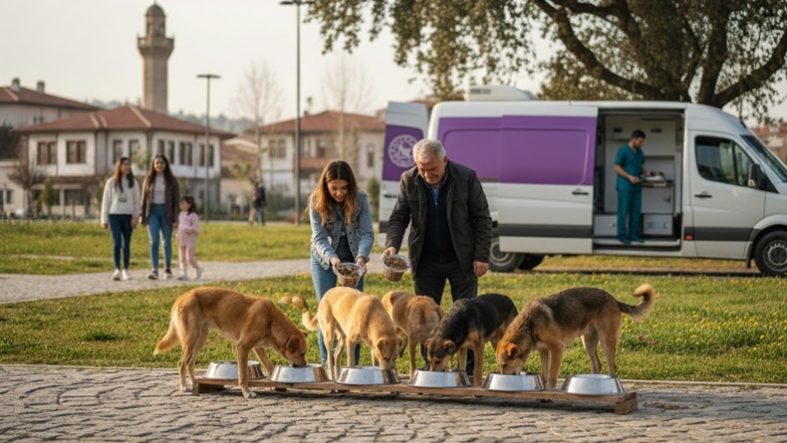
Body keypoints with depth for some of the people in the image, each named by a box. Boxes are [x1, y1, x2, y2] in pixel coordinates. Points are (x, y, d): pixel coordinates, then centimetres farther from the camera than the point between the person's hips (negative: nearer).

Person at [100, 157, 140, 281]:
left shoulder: (133, 182, 8)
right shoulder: (111, 182, 5)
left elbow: (136, 201, 7)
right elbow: (106, 201, 6)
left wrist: (135, 217, -5)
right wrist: (104, 219, 3)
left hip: (128, 216, 1)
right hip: (114, 215, -1)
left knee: (126, 244, 4)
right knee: (117, 243, -12)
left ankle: (125, 270, 13)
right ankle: (117, 270, -13)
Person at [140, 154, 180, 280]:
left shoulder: (171, 180, 1)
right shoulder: (148, 179, 6)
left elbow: (176, 199, -1)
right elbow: (144, 198, 8)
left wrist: (176, 217, -7)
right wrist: (142, 215, 2)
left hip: (166, 212, 0)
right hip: (152, 212, 0)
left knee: (167, 241, 6)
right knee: (154, 241, -11)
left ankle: (168, 269, 17)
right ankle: (154, 270, -16)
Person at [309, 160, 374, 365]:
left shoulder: (360, 199, -17)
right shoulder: (317, 201, -19)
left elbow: (367, 233, -20)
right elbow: (319, 238, -21)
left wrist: (361, 257, -39)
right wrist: (332, 258, -40)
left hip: (352, 258, 1)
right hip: (324, 258, -1)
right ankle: (327, 365, 4)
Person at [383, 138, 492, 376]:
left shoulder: (466, 178, -10)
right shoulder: (409, 180, -4)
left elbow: (482, 218, -5)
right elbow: (399, 216, 1)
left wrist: (481, 256, -10)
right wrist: (392, 244, -18)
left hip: (461, 259, -3)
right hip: (425, 261, 3)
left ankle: (470, 372, 4)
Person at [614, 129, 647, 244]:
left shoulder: (639, 152, 14)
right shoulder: (623, 150, -8)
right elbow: (617, 167, -10)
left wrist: (644, 172, 5)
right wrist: (629, 177, -19)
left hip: (636, 186, 7)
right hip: (625, 186, -7)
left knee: (636, 212, 8)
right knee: (623, 212, -3)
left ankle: (634, 235, 15)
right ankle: (622, 236, 1)